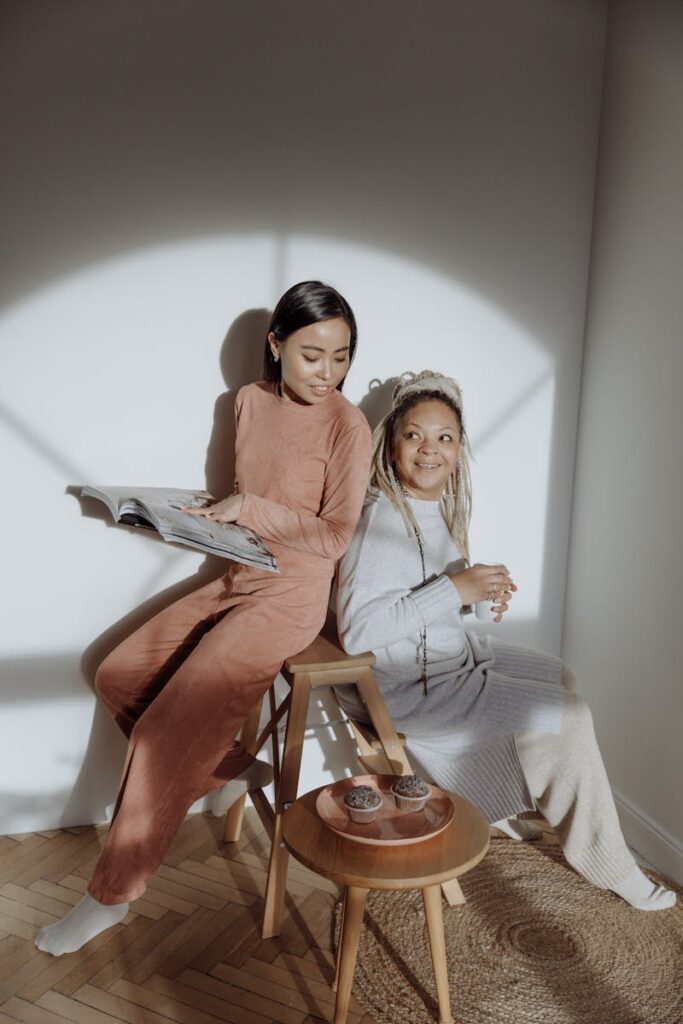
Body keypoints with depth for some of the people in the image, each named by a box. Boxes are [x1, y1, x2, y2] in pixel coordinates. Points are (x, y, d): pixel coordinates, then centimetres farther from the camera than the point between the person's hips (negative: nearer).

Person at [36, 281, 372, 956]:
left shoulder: (347, 426, -14)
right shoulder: (250, 402, 5)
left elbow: (335, 536, -15)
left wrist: (251, 510, -20)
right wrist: (212, 511, -2)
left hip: (289, 597, -7)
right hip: (234, 579, 8)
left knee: (170, 725, -13)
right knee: (119, 675, 2)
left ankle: (113, 894, 6)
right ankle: (232, 768, 19)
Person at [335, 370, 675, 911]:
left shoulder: (439, 507, 4)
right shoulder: (382, 517, -23)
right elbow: (357, 630, -30)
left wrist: (479, 588, -2)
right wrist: (455, 589, -27)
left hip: (448, 654, 9)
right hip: (401, 684, -9)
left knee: (562, 678, 18)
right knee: (566, 714, -6)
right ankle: (606, 864, 15)